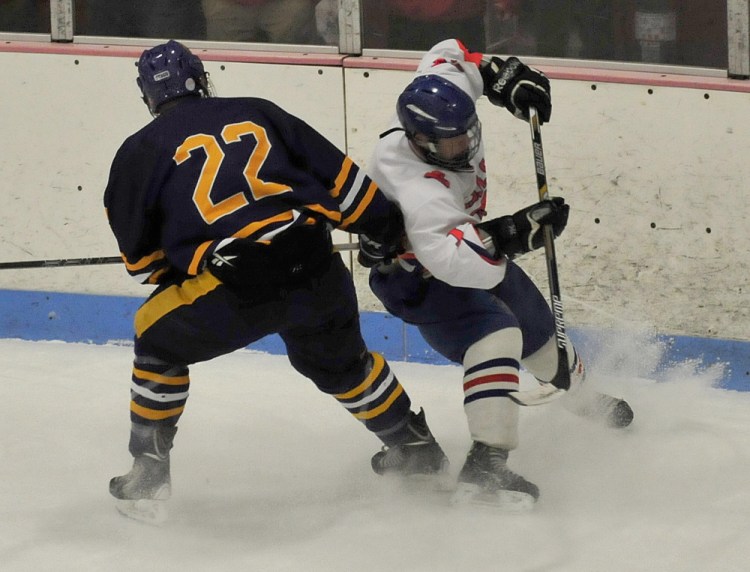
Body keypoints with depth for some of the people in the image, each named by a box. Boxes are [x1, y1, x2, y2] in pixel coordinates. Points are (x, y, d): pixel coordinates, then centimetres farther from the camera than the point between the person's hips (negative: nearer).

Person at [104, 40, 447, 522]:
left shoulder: (142, 152, 10)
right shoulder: (256, 114, 18)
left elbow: (141, 258, 14)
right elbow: (337, 175, 16)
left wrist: (177, 275, 33)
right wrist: (386, 226, 26)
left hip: (232, 289, -4)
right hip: (317, 273, 4)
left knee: (159, 342, 23)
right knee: (340, 361, 31)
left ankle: (148, 475, 21)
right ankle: (419, 450, 43)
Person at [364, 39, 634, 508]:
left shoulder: (446, 98, -22)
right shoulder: (418, 186, -44)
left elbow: (449, 55, 1)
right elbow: (445, 256, -55)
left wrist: (500, 76, -8)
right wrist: (510, 235, -58)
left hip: (470, 243, 9)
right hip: (418, 275, -9)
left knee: (538, 329, 25)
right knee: (494, 335, -34)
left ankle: (584, 399, 57)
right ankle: (485, 467, -40)